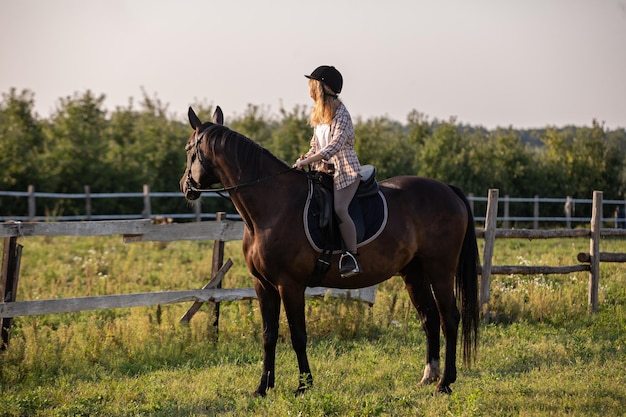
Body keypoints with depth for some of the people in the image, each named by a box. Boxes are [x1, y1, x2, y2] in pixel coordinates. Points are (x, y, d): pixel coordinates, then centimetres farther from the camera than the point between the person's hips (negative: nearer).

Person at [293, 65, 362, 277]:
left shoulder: (340, 115, -14)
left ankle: (352, 257, -22)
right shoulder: (319, 115, 13)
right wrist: (303, 158, -1)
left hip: (345, 170, -9)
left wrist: (307, 161, -29)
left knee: (339, 208, -26)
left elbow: (334, 146, -25)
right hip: (324, 170, 9)